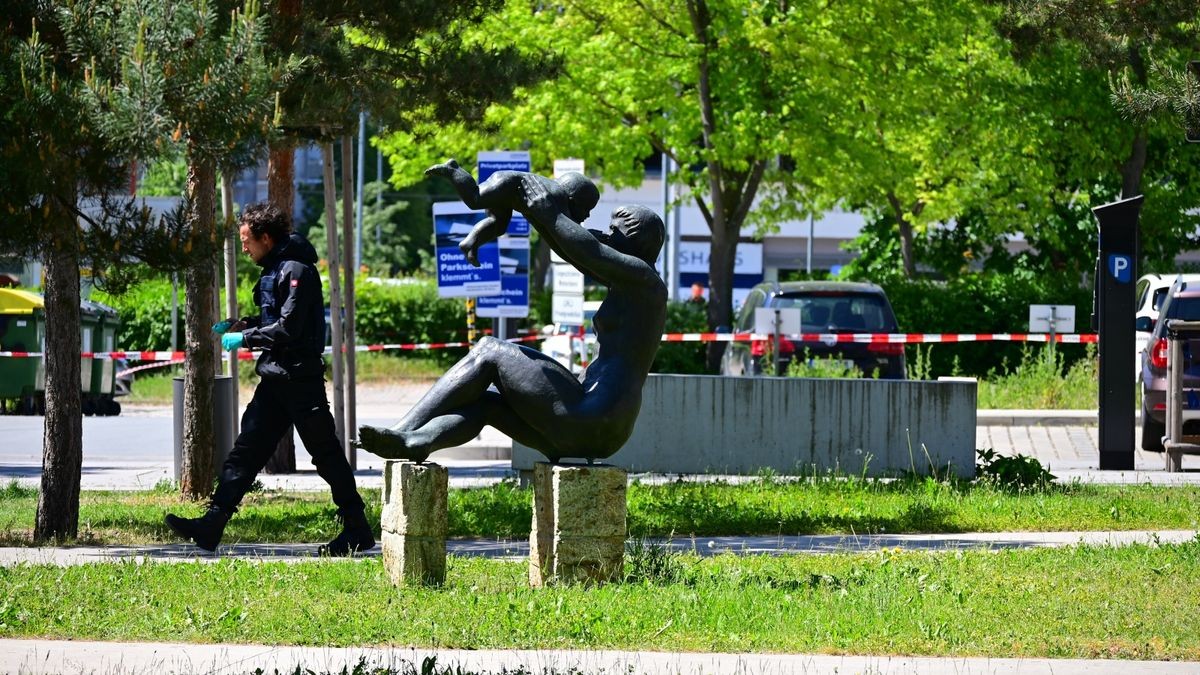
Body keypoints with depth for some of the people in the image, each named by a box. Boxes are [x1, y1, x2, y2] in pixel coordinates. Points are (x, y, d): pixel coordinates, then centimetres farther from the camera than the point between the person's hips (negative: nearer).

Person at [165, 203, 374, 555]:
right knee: (246, 449, 3)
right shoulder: (273, 269, 17)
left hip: (300, 377, -10)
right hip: (275, 380, 10)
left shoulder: (297, 271, -15)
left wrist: (245, 338, -14)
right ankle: (212, 523, -1)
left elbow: (288, 328, -21)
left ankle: (357, 530, 6)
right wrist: (241, 325, 12)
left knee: (326, 453, -2)